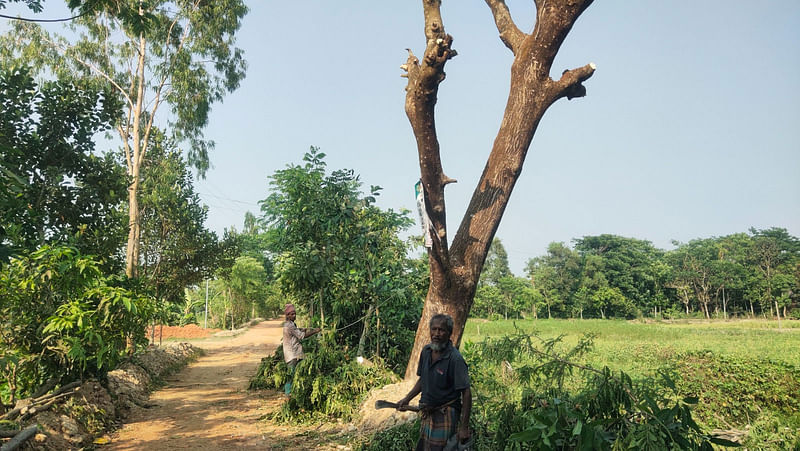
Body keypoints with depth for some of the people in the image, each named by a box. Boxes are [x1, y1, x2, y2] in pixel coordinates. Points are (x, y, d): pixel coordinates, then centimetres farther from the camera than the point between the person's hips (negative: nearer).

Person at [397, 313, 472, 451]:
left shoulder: (455, 359, -21)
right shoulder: (426, 351, 1)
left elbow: (466, 394, -20)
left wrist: (464, 428, -21)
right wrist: (407, 399, 9)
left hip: (445, 416, -7)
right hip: (427, 415, 7)